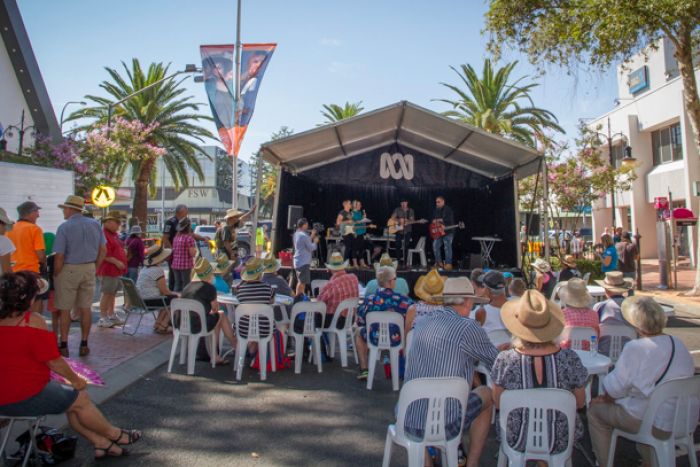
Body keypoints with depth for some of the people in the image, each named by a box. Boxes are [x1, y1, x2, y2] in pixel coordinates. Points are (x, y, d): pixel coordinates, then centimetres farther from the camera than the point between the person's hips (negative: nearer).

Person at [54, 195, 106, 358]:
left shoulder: (64, 227, -11)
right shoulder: (95, 224, 3)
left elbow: (59, 256, -14)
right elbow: (103, 250, 5)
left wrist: (56, 276, -3)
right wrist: (95, 268, 13)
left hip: (69, 270, -4)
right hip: (89, 269, 4)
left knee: (64, 309, 7)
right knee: (85, 308, 10)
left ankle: (64, 346, 12)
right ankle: (84, 345, 16)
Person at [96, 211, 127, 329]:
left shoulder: (114, 234, 17)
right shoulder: (103, 234, -15)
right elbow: (103, 254, -22)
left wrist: (123, 251, 12)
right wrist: (116, 262, -21)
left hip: (117, 270, 10)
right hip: (108, 270, -10)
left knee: (113, 293, 15)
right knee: (107, 294, -3)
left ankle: (111, 316, 24)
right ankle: (102, 318, 6)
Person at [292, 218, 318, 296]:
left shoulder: (296, 234, 11)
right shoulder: (304, 236, -18)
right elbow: (311, 248, -13)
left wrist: (311, 237, 17)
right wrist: (315, 242, 4)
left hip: (297, 261, 10)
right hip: (304, 262, -10)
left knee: (300, 281, 17)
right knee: (302, 281, -4)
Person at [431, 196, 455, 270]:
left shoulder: (448, 209, -5)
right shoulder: (436, 210, 16)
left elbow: (449, 219, -18)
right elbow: (433, 219, 23)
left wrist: (439, 220, -13)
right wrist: (434, 221, -1)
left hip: (448, 231, -7)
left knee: (447, 247, -9)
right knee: (435, 246, 2)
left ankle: (448, 264, -5)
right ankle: (439, 263, 12)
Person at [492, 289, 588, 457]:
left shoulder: (504, 360, -23)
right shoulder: (570, 359, -21)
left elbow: (498, 403, -7)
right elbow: (580, 403, -5)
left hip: (517, 441, -1)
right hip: (559, 443, 1)